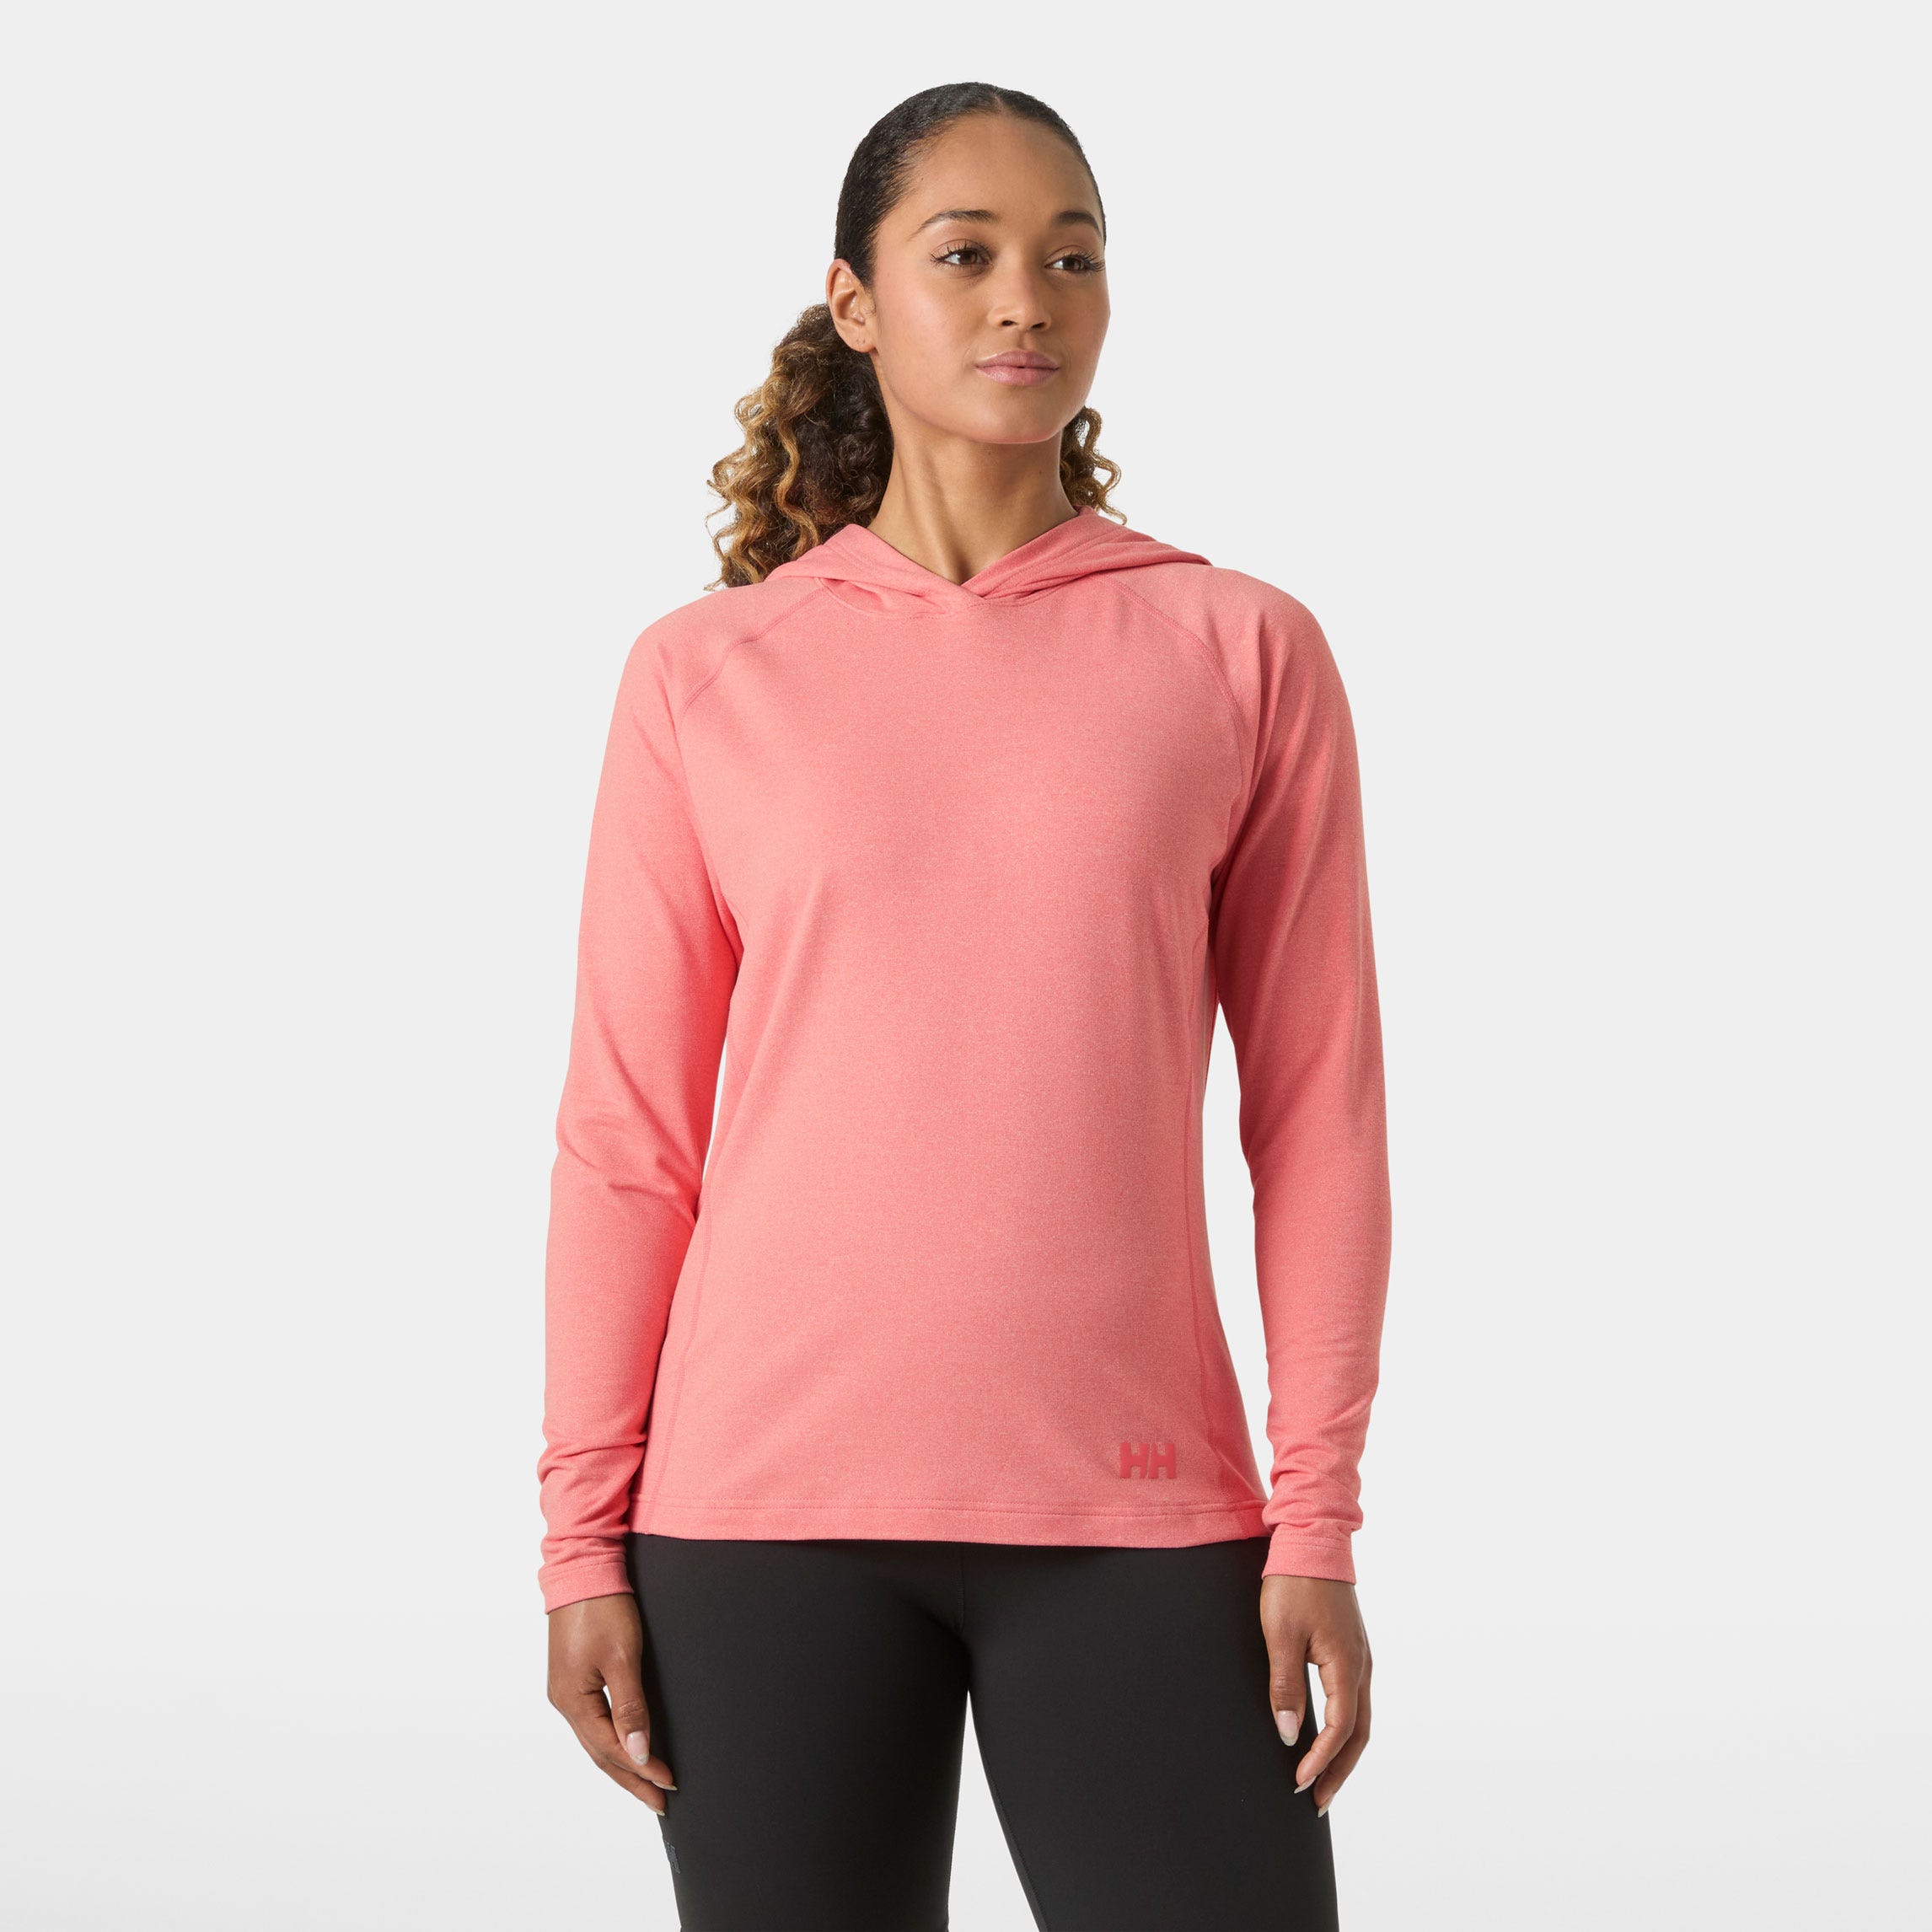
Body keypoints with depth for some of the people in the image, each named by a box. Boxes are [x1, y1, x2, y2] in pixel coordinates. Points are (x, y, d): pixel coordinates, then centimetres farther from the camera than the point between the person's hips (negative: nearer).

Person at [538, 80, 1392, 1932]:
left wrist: (1319, 1520, -2)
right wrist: (584, 1534, 2)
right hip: (768, 1508, 0)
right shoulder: (703, 679, 5)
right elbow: (626, 1133, 5)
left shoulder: (1244, 652, 4)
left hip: (1136, 1507, 0)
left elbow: (1318, 1107, 3)